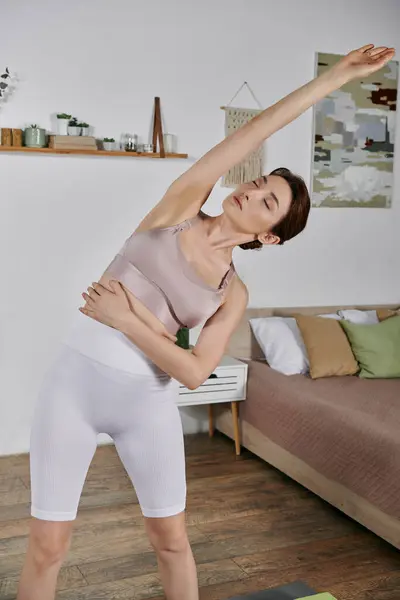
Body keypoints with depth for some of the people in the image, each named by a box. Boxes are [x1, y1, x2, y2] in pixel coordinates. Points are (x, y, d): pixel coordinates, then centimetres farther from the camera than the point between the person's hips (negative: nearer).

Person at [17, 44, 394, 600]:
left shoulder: (234, 292, 2)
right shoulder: (182, 205, 1)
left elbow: (195, 371, -9)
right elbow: (253, 132, -5)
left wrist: (129, 319, -17)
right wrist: (331, 78, 2)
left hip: (147, 399, 2)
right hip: (77, 377, -1)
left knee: (171, 537, 13)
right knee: (48, 547, 5)